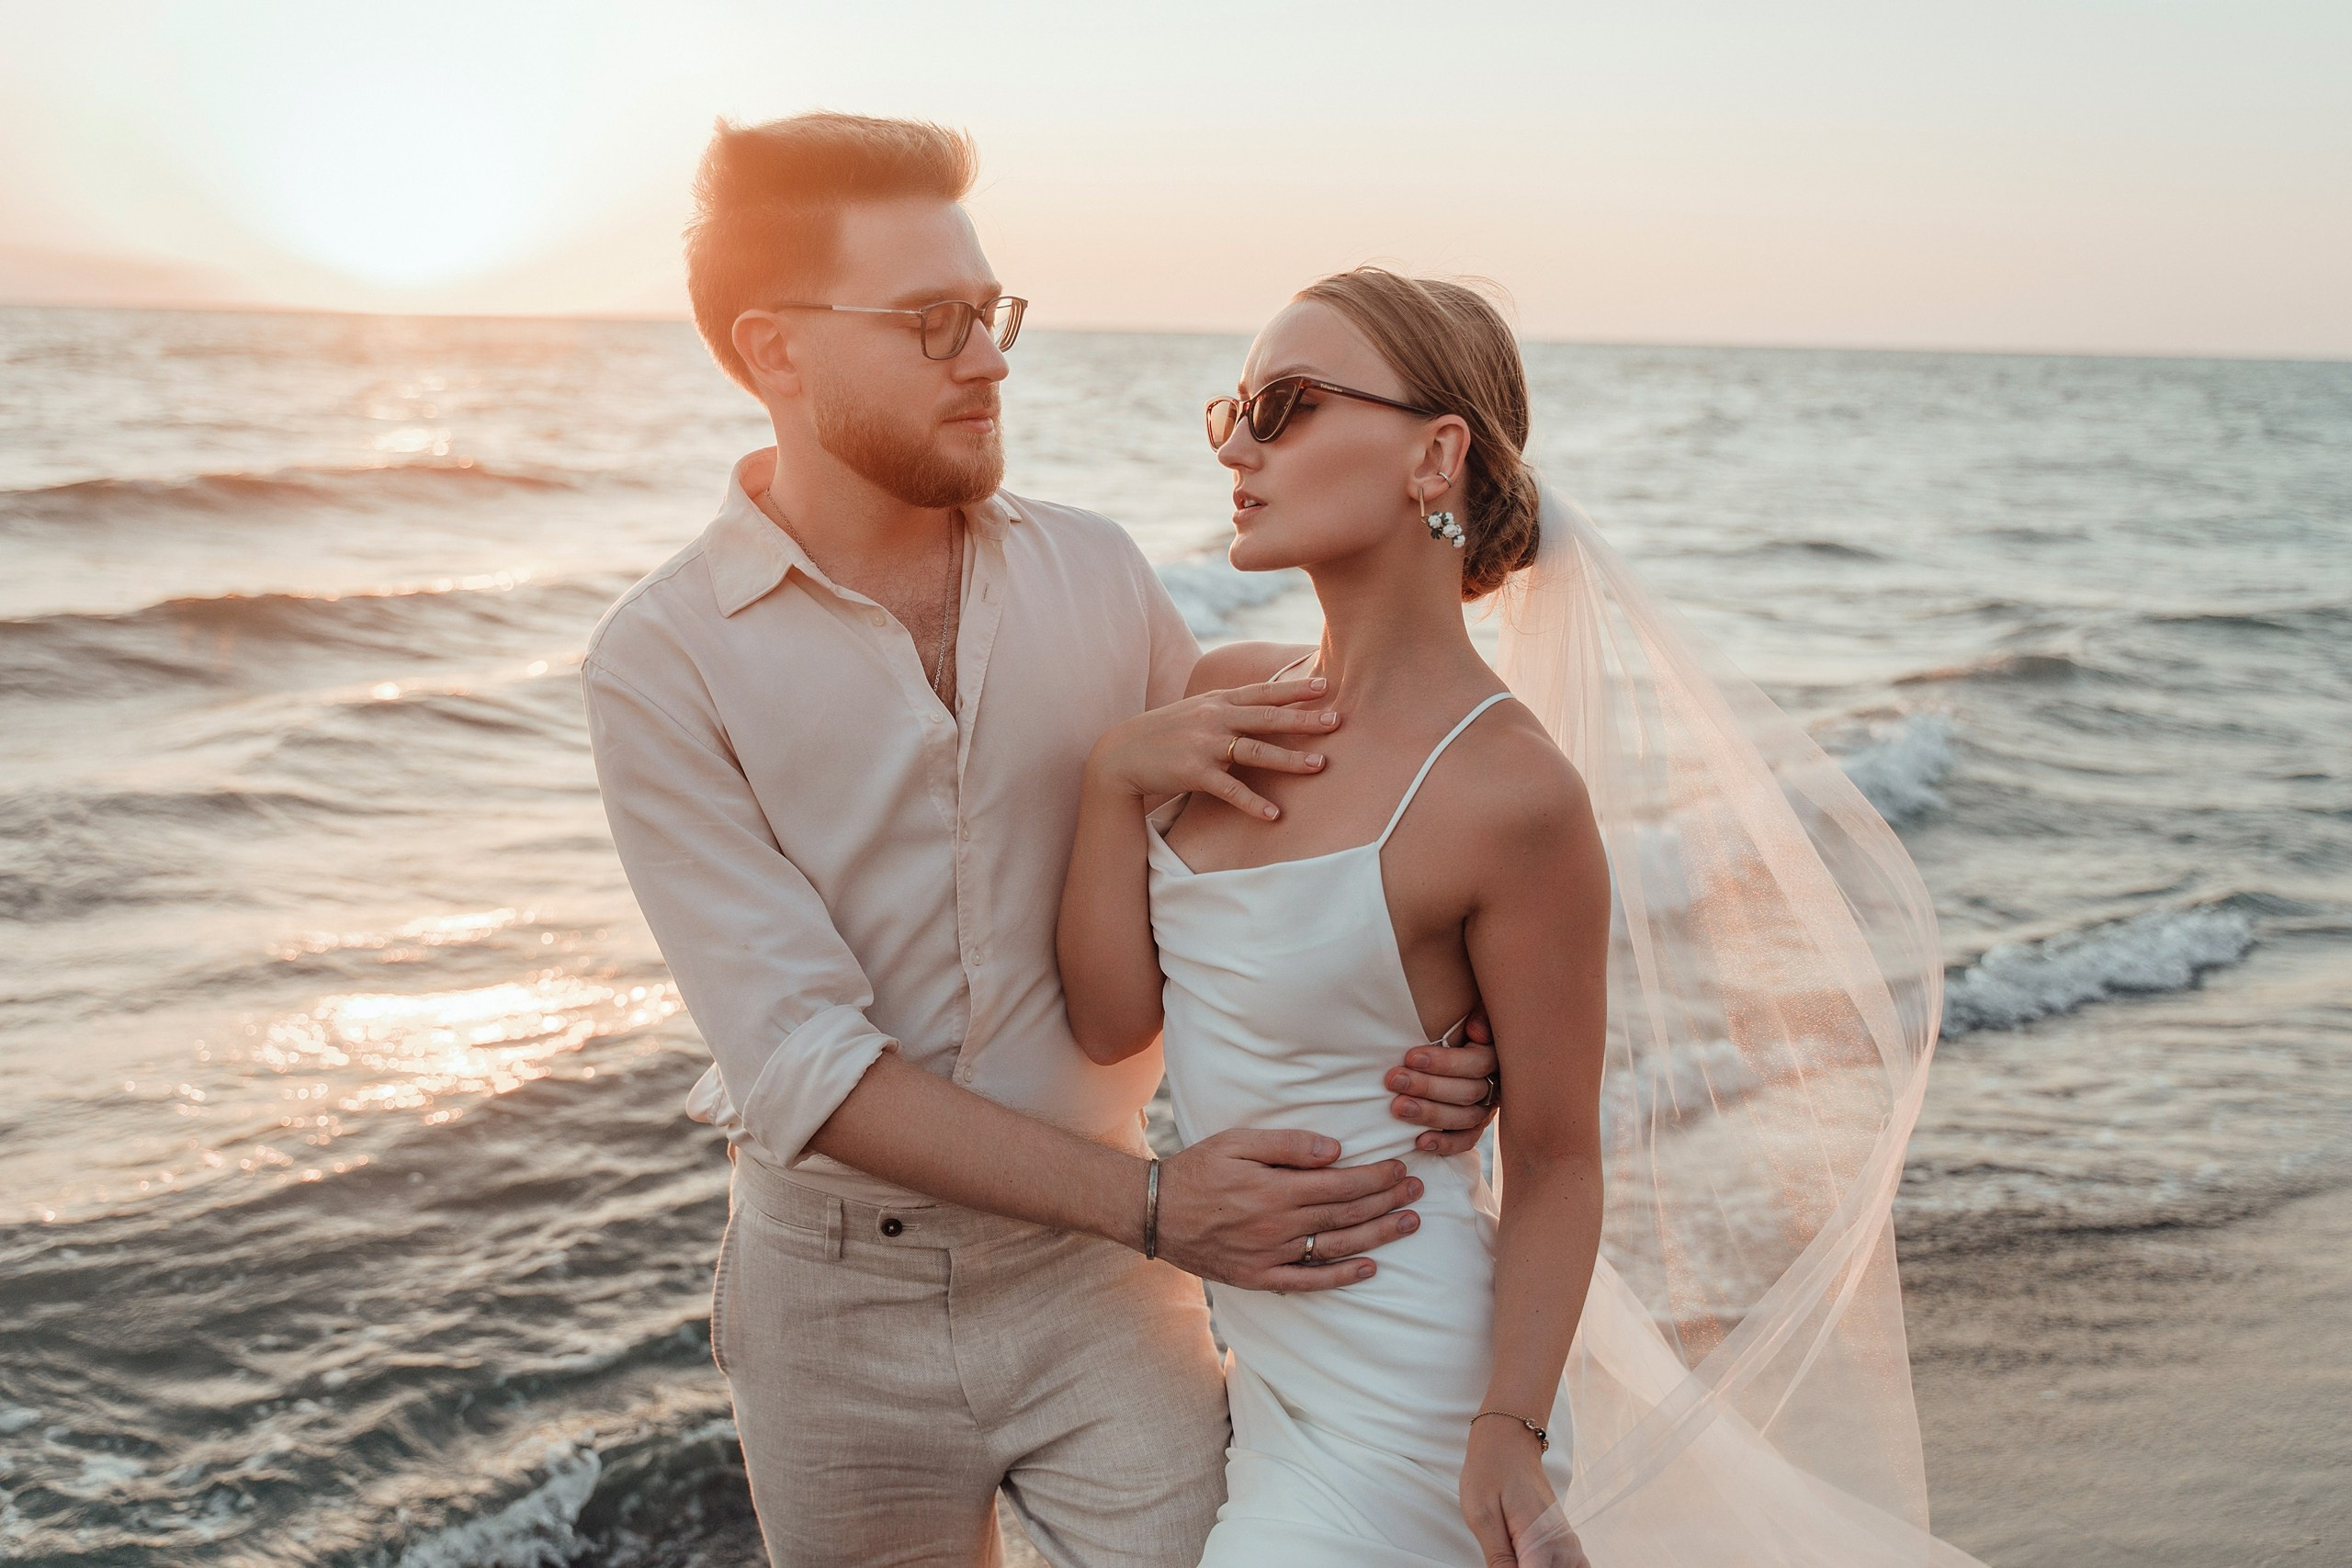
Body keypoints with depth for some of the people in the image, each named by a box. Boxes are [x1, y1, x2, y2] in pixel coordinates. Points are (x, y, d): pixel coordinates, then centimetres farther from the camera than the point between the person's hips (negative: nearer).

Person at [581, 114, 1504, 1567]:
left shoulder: (1097, 572, -3)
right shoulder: (665, 662, -13)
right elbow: (803, 1061, -19)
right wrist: (1150, 1202, -26)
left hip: (1099, 1283, 2)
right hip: (843, 1292, -1)